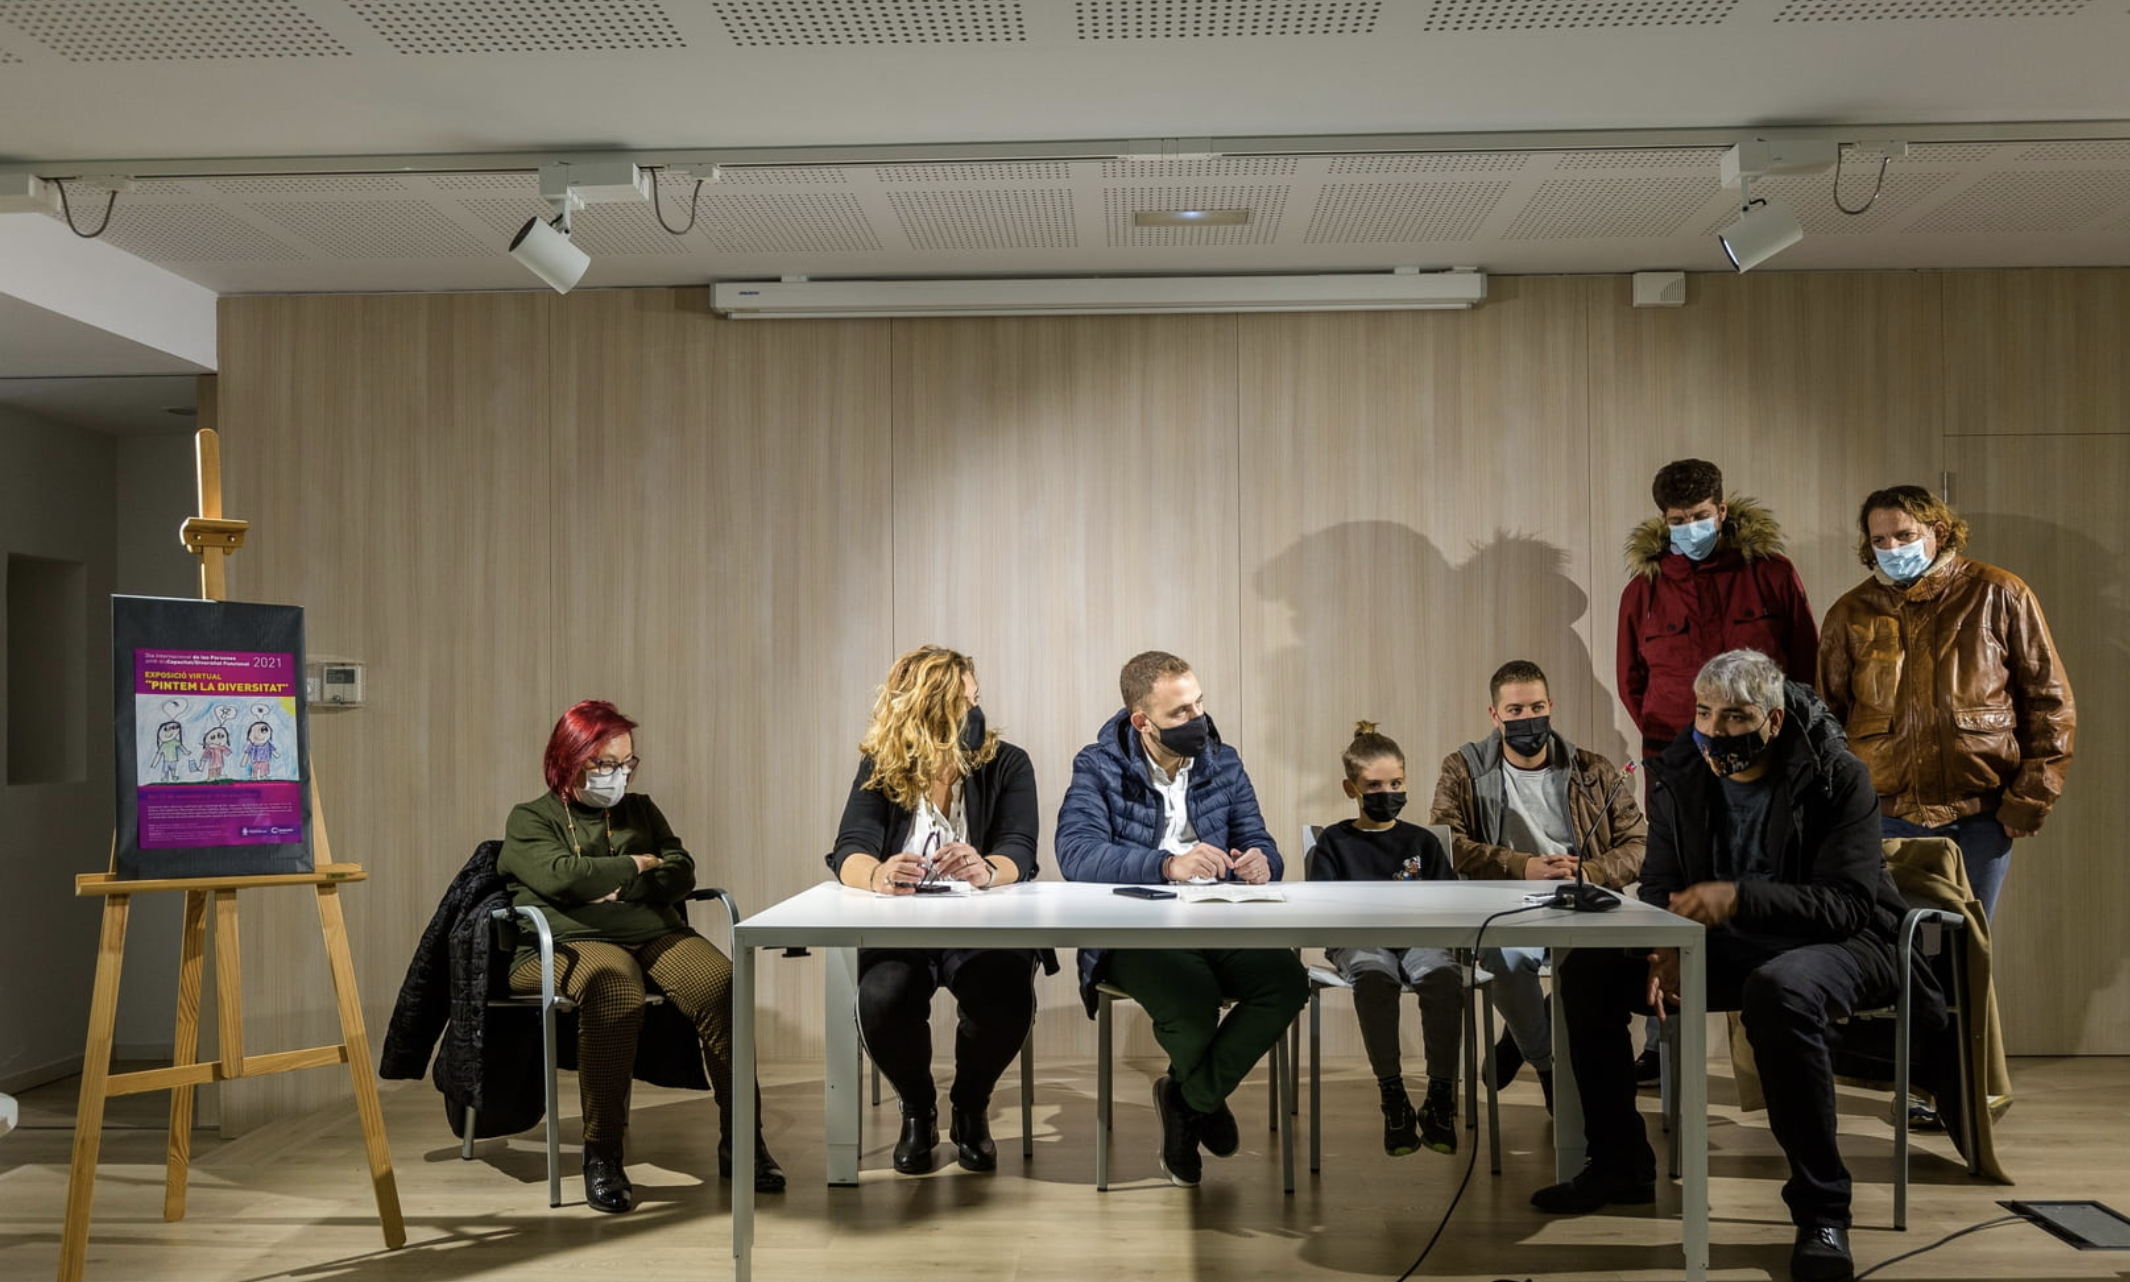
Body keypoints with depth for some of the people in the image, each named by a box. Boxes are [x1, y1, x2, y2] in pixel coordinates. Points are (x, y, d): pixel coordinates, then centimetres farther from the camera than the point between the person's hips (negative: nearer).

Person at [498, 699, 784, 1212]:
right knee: (614, 993, -40)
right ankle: (601, 1155, -30)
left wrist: (616, 889, -4)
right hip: (573, 940, -4)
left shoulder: (640, 810, 26)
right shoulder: (531, 819, 12)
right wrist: (636, 866, 3)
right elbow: (561, 876, -8)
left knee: (721, 985, -28)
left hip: (656, 931, 4)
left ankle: (741, 1143, -21)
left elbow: (681, 872, 12)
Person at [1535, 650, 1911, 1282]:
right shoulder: (1680, 773, -2)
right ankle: (1619, 1164, 5)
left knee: (1779, 991, -41)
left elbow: (1850, 903, -23)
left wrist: (1739, 897, -35)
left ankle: (1821, 1211, -26)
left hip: (1834, 945, -5)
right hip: (1726, 946, 6)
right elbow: (1660, 884, 5)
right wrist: (1666, 948, -17)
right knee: (1588, 970, -11)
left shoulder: (1837, 778, -16)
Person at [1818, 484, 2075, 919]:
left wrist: (2030, 801, -2)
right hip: (1886, 816, 1)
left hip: (1980, 817, -1)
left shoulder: (1998, 596, 2)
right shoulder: (1851, 613, 7)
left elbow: (2049, 701, 3)